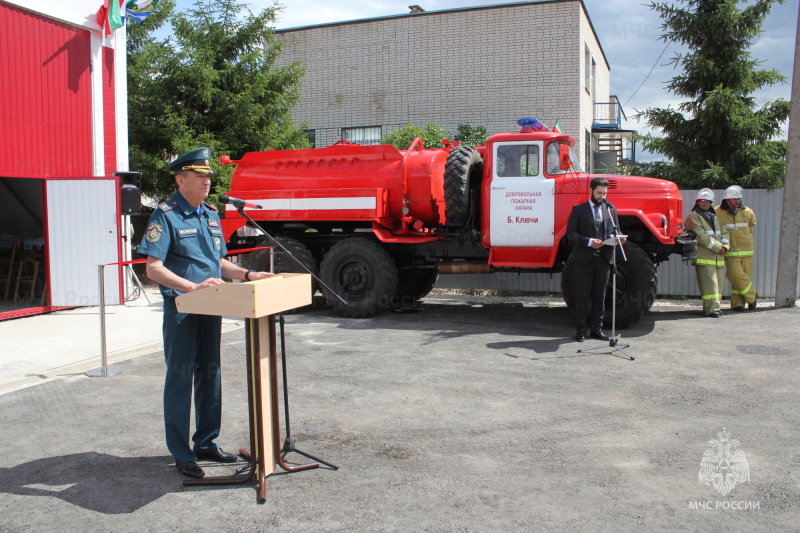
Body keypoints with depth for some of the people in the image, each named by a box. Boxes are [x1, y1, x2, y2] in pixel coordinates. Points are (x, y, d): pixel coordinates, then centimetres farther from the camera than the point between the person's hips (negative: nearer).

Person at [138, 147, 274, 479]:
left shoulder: (211, 215, 13)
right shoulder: (166, 215, -10)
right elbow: (154, 268, -17)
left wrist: (248, 275, 4)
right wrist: (192, 287, -28)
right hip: (181, 309, -7)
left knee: (210, 376, 14)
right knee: (180, 379, 2)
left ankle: (206, 443, 28)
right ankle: (182, 455, 13)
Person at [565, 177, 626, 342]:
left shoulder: (611, 210, 15)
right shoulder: (578, 209, 3)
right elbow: (570, 233, -5)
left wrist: (619, 239, -9)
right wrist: (588, 242, -18)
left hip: (604, 259, 4)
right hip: (584, 259, -4)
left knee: (599, 296, 9)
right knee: (582, 296, 1)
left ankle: (596, 328, 17)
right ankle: (581, 330, 7)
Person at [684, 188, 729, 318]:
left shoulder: (714, 216, 22)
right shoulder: (694, 217, -2)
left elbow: (724, 232, 20)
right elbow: (701, 236, -12)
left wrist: (724, 246, 0)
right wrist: (718, 248, -13)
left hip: (718, 257, 8)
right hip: (704, 257, -8)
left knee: (718, 283, 8)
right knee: (710, 283, -13)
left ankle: (710, 307, 15)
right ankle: (712, 309, -14)